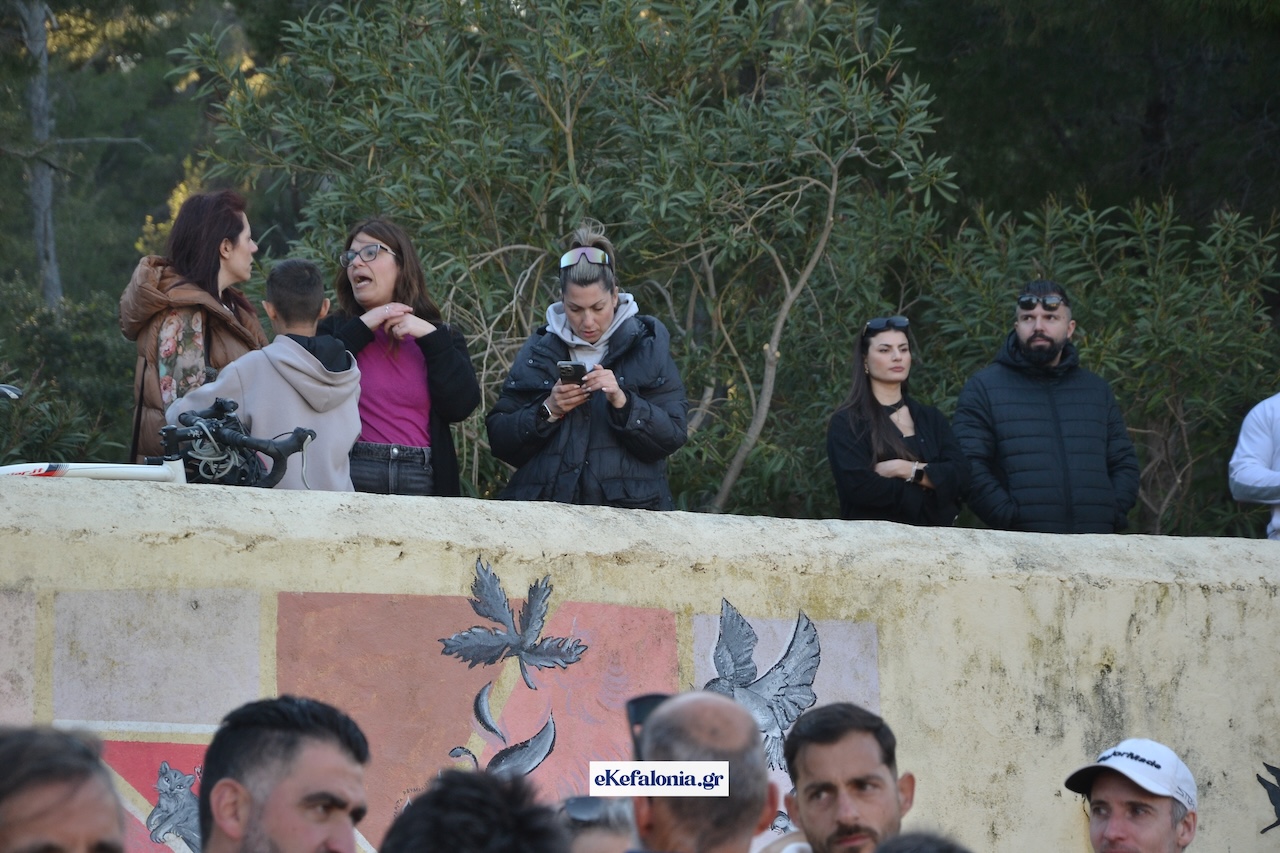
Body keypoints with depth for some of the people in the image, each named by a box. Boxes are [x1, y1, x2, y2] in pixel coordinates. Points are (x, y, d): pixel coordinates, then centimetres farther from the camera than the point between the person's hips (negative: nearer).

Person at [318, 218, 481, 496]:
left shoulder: (439, 336, 13)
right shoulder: (336, 329, 12)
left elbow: (461, 406, -2)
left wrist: (430, 337, -6)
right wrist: (362, 328, -6)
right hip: (352, 476, -1)